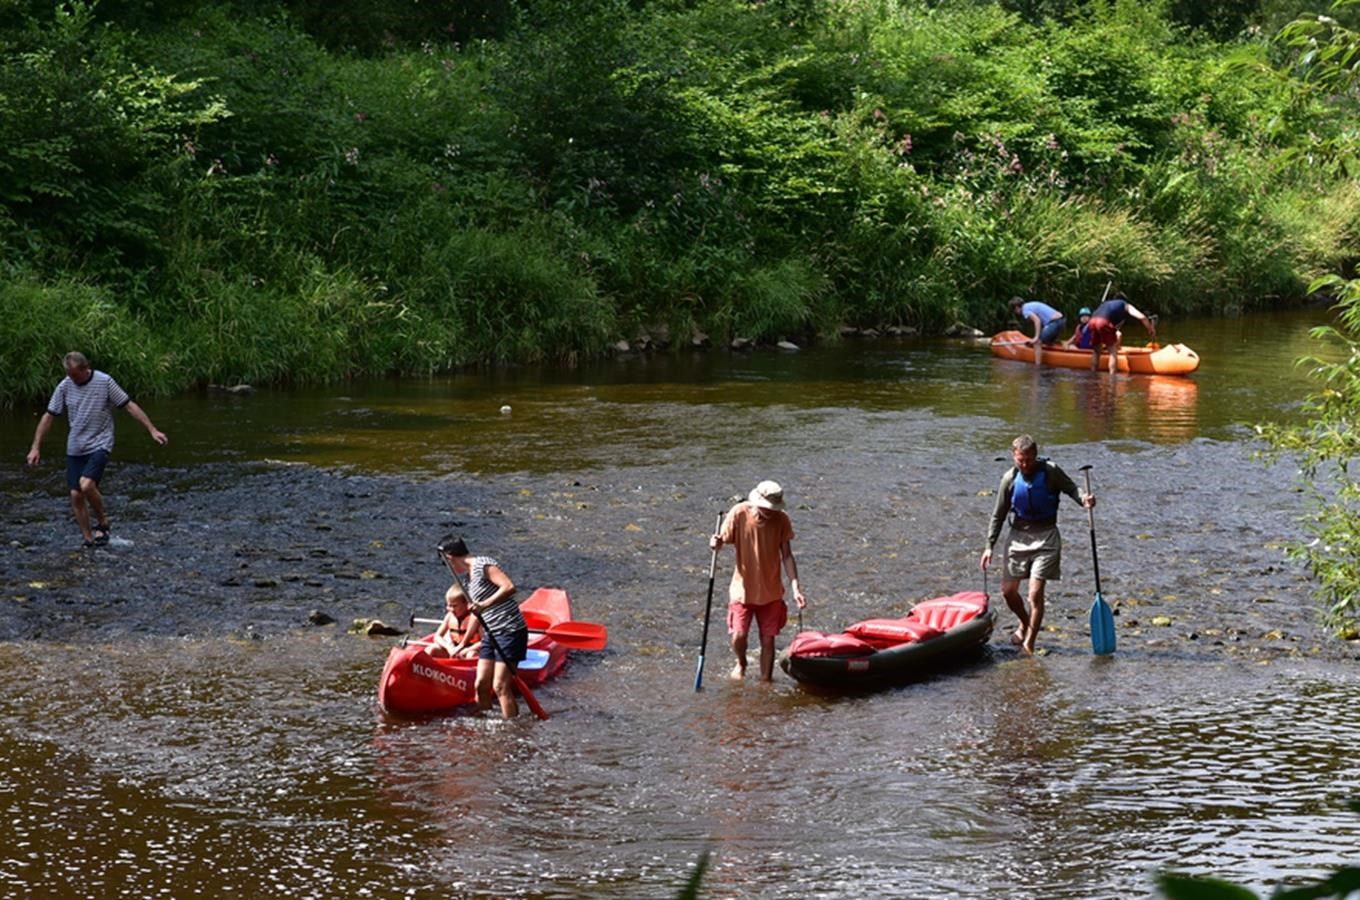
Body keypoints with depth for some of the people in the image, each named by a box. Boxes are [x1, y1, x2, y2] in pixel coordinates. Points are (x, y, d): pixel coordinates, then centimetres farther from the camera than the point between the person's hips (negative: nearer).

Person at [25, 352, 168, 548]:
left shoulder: (104, 382, -10)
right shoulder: (65, 386, -1)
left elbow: (130, 406, -5)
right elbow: (48, 417, 5)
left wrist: (152, 430, -7)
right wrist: (36, 448, 3)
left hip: (99, 445, -4)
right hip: (75, 448, 4)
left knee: (86, 485, -24)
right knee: (76, 495, 0)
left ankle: (102, 522, -2)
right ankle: (88, 540, 12)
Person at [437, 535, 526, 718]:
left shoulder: (483, 565, -12)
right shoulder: (470, 575, 17)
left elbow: (509, 587, -26)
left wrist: (484, 605, -31)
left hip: (510, 631, -9)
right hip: (492, 634, 9)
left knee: (500, 687, -13)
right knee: (481, 685, 6)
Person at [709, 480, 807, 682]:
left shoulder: (781, 520, -8)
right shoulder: (739, 514, -14)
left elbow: (787, 555, -2)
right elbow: (724, 540, -6)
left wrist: (795, 588, -10)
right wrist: (715, 544, -32)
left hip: (771, 590, 2)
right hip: (743, 588, -2)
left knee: (768, 639, 2)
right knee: (738, 635, -11)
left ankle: (766, 680, 17)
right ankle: (741, 663, 23)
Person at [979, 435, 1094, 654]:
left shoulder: (1050, 472, -10)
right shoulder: (1010, 479, -2)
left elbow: (1070, 488, 3)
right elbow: (998, 515, 5)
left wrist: (1083, 498, -22)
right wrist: (989, 546, 1)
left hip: (1045, 537, -3)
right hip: (1018, 535, 3)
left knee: (1035, 592, -12)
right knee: (1008, 590, 7)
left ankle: (1029, 643, -1)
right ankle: (1025, 624, 37)